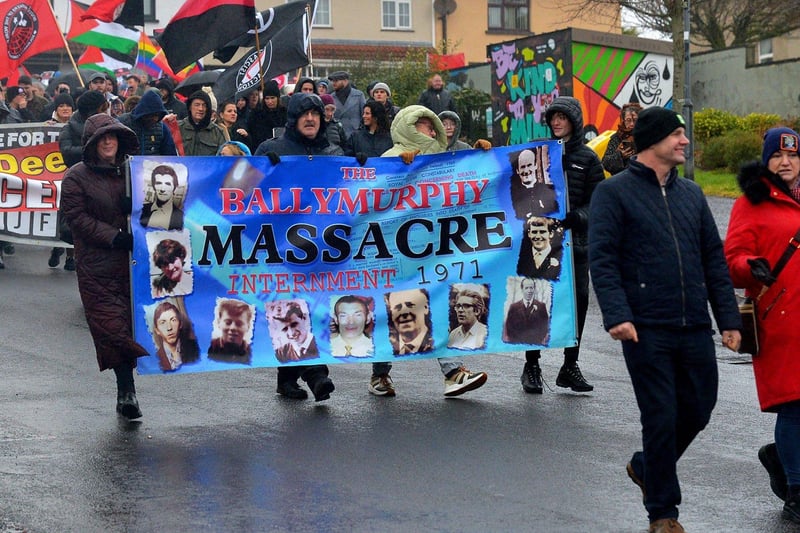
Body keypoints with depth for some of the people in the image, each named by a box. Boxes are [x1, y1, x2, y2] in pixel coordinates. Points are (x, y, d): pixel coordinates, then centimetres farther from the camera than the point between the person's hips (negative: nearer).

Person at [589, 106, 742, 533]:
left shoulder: (691, 193, 15)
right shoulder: (614, 192, -2)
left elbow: (714, 260, 16)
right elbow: (602, 258, -8)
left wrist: (728, 319, 9)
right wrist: (617, 315, -20)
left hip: (695, 328, 6)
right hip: (646, 329, -6)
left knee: (698, 409, 11)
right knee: (661, 417, -1)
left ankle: (647, 467, 37)